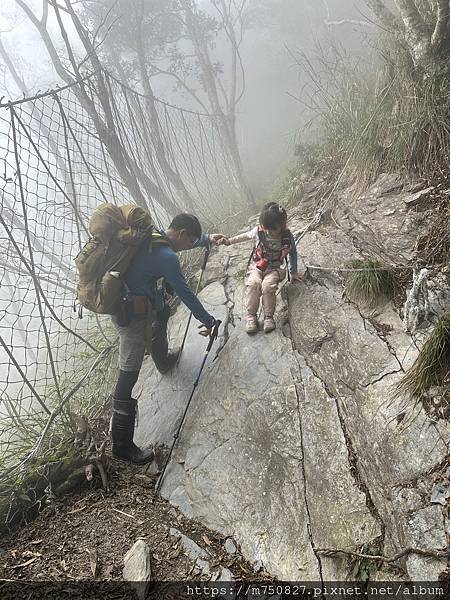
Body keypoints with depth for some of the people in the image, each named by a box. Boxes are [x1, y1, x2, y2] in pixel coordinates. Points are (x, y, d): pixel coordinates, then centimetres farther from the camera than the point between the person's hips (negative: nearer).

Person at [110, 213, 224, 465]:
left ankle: (164, 359, 62)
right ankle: (122, 445, 2)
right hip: (134, 316, -11)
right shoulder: (167, 257, -22)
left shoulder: (152, 238, 5)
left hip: (120, 301, 11)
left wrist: (207, 240, 37)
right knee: (129, 374, -6)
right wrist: (208, 321, -3)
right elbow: (186, 294, -15)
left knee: (163, 311, 38)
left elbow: (180, 242, 25)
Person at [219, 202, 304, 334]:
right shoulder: (258, 231, -11)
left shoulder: (287, 237, -11)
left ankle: (268, 317, -17)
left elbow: (292, 254, 6)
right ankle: (251, 315, -18)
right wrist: (229, 241, 8)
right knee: (253, 283, -31)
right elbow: (246, 236, 11)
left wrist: (293, 272, 9)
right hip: (256, 267, 1)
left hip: (274, 269, -1)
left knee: (268, 286, -32)